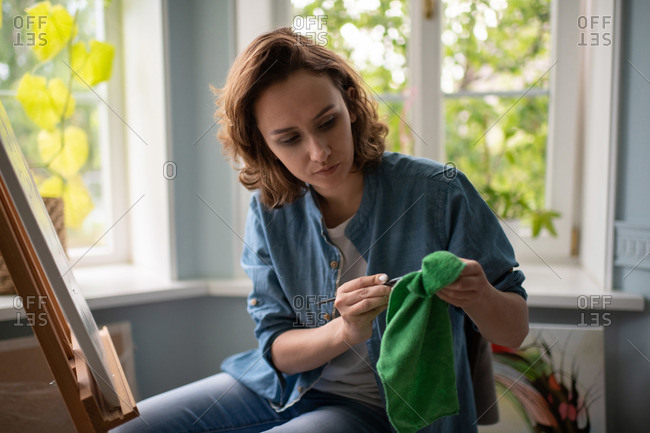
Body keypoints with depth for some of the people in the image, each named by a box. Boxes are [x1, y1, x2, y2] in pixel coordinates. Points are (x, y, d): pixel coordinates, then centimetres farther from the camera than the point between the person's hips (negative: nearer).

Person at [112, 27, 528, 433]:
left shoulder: (438, 193, -18)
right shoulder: (270, 210, -8)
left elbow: (515, 333, -10)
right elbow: (277, 348, -5)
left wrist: (480, 299, -35)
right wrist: (344, 331, -26)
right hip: (286, 386, 4)